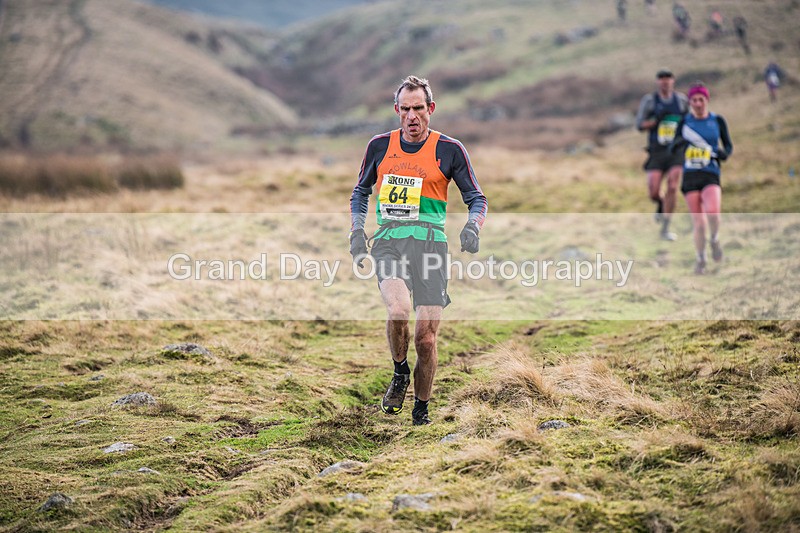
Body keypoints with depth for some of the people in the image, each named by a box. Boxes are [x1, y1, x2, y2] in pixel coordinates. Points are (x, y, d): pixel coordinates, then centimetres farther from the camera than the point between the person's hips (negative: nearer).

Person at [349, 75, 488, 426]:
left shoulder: (449, 150, 4)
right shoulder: (380, 145, 10)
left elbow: (476, 197, 11)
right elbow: (360, 191, 23)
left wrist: (473, 226, -10)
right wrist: (356, 230, 8)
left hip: (430, 242, 0)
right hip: (389, 242, 1)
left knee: (426, 335, -4)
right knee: (398, 311, -28)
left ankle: (421, 410, 16)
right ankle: (400, 373, 1)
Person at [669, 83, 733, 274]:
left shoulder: (717, 120, 3)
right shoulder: (685, 122, 6)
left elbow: (729, 146, 11)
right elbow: (672, 148, 5)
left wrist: (724, 153, -11)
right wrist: (679, 142, -17)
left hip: (711, 175, -1)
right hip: (690, 177, 2)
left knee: (712, 212, -27)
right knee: (698, 222, 1)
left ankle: (715, 240, 3)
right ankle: (701, 260, 20)